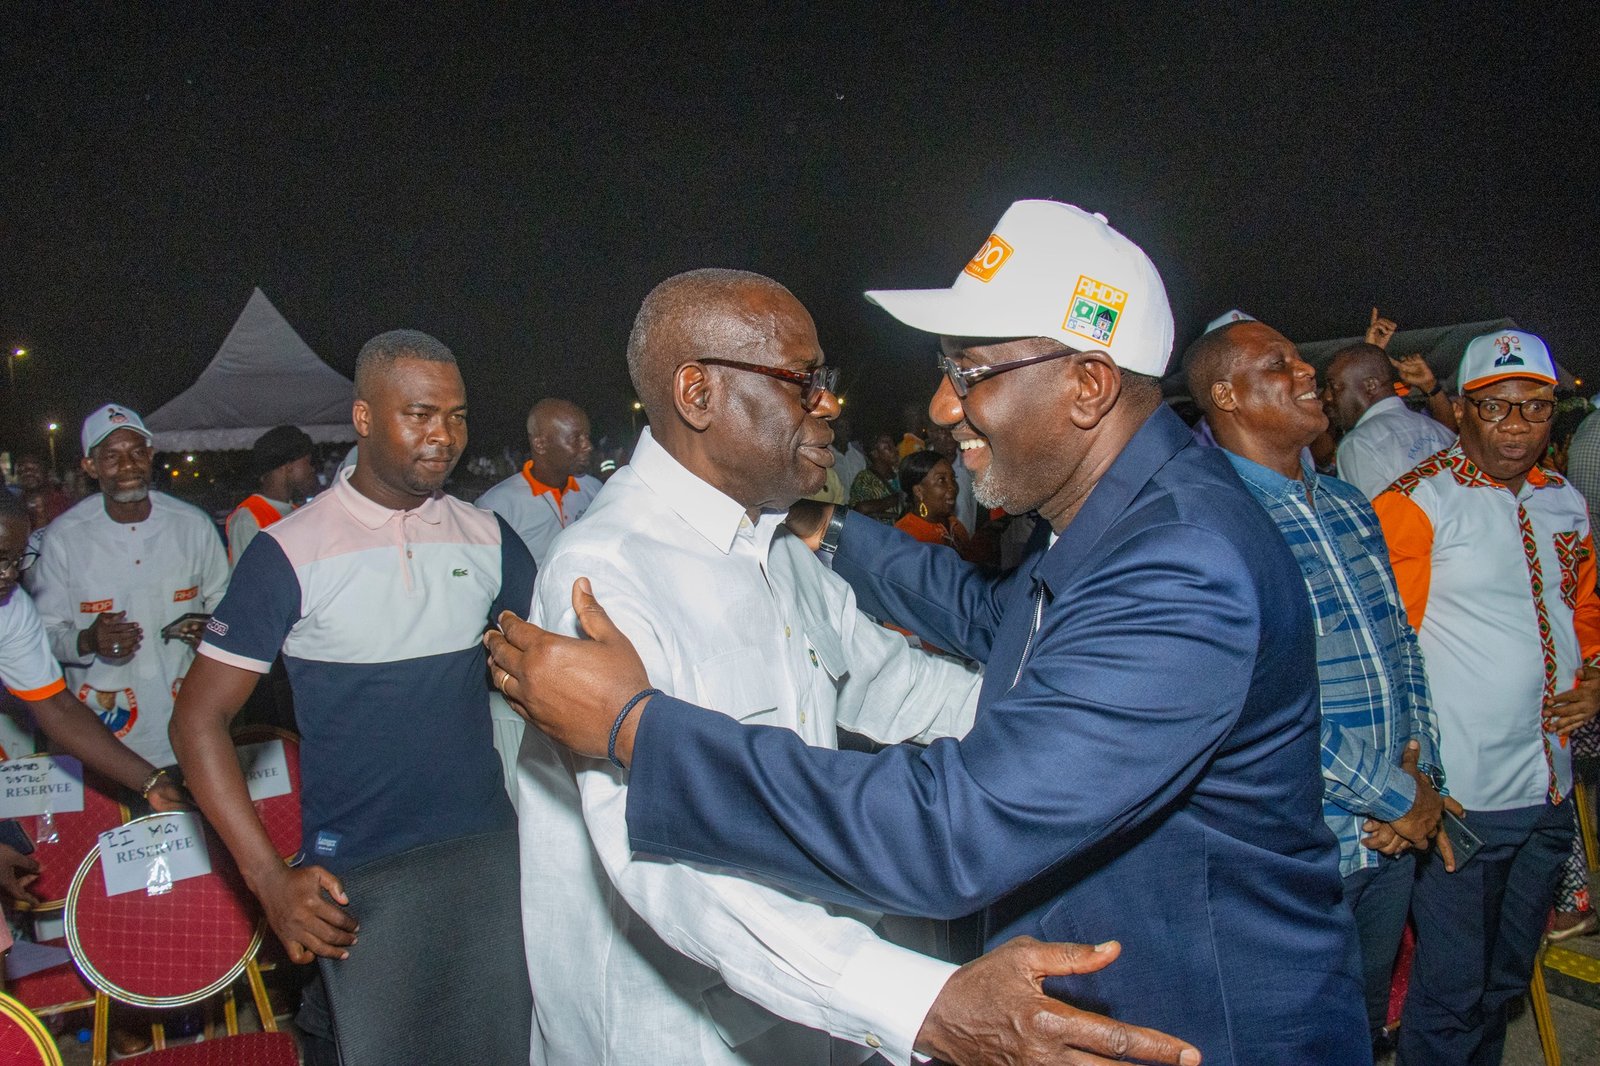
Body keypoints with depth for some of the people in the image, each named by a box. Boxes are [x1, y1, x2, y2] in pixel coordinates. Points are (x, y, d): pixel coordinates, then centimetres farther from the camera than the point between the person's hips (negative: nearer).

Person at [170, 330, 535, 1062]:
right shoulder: (292, 552, -9)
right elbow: (200, 719, -8)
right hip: (350, 879, -3)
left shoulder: (487, 537, 1)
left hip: (489, 859, 4)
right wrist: (269, 880, -15)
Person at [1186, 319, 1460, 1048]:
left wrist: (1420, 766, -3)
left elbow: (1401, 641, 13)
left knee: (1368, 1024, 24)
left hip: (1393, 835, 7)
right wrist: (1399, 797, -15)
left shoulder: (1348, 505, 8)